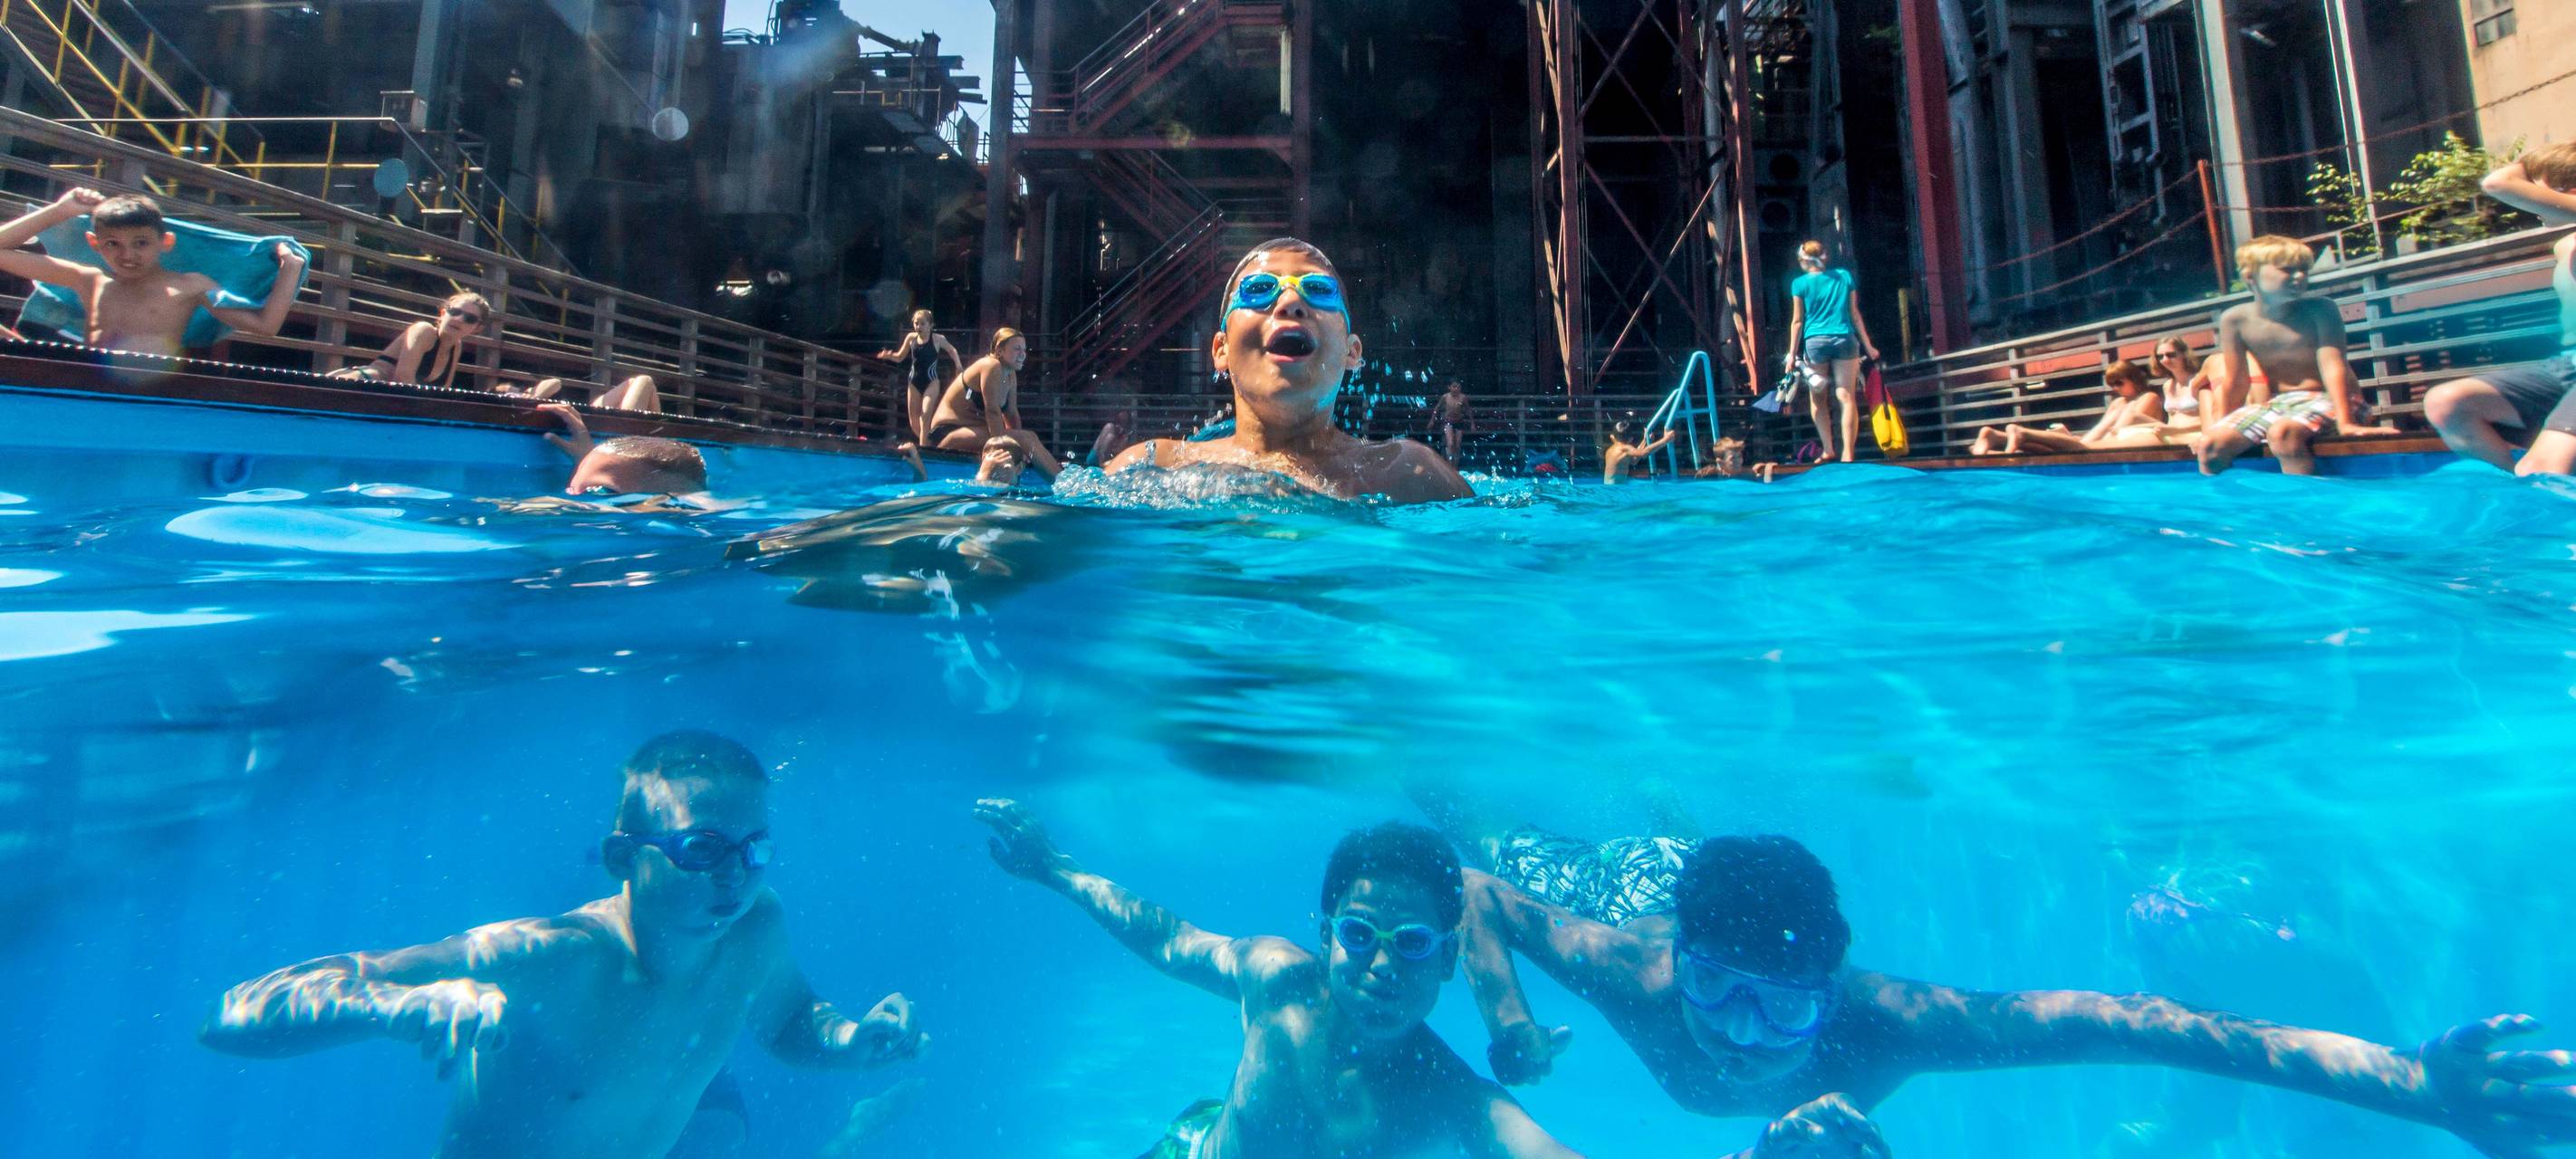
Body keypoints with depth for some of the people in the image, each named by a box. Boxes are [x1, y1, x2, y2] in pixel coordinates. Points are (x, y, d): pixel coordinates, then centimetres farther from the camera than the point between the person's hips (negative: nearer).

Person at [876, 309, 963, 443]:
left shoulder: (938, 339, -9)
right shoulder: (911, 337, -1)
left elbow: (952, 350, 10)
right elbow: (900, 357, 11)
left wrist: (959, 366, -1)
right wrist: (889, 355, -9)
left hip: (931, 382, -4)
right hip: (914, 381, 4)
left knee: (925, 414, -18)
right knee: (913, 419, 8)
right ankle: (926, 442, 27)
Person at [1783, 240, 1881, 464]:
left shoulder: (1800, 284, 2)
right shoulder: (1844, 276, 10)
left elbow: (1798, 321, 2)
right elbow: (1854, 313, 11)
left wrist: (1792, 354, 6)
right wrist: (1867, 345, 15)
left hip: (1815, 341, -2)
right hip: (1845, 340, 2)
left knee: (1817, 399, 11)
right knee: (1847, 397, -3)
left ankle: (1828, 449, 4)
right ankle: (1848, 455, -7)